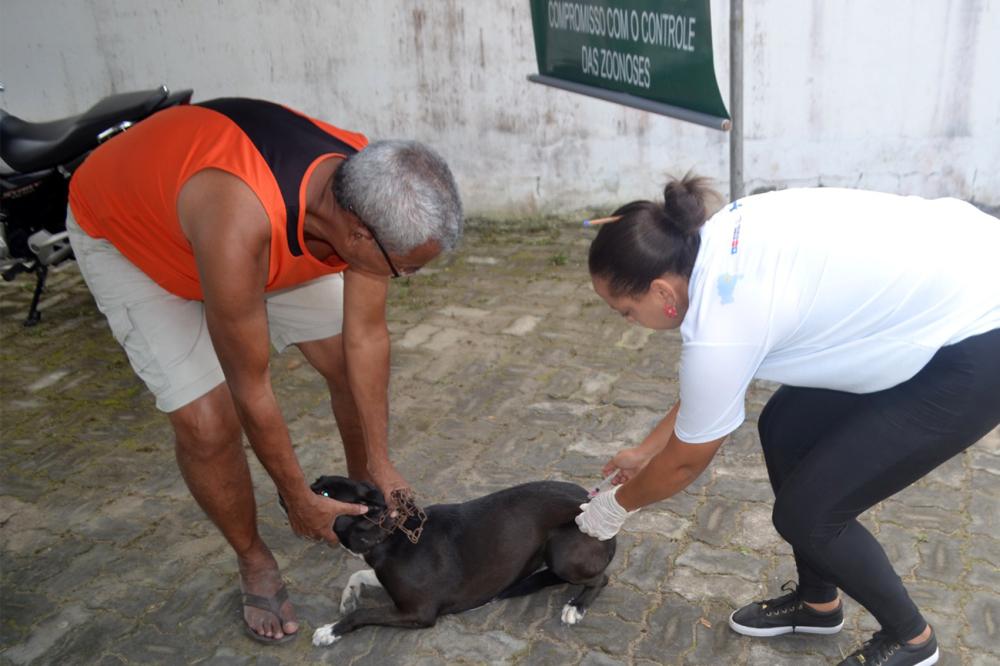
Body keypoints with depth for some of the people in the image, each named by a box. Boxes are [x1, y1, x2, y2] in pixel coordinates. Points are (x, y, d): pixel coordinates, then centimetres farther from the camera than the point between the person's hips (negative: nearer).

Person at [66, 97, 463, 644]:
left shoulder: (368, 197, -27)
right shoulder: (239, 228, -46)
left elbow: (366, 338, -14)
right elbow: (251, 389, -32)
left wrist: (381, 464, -8)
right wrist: (299, 501, -17)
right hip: (121, 232, -5)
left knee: (351, 365, 0)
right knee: (207, 421, -16)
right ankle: (254, 563, 12)